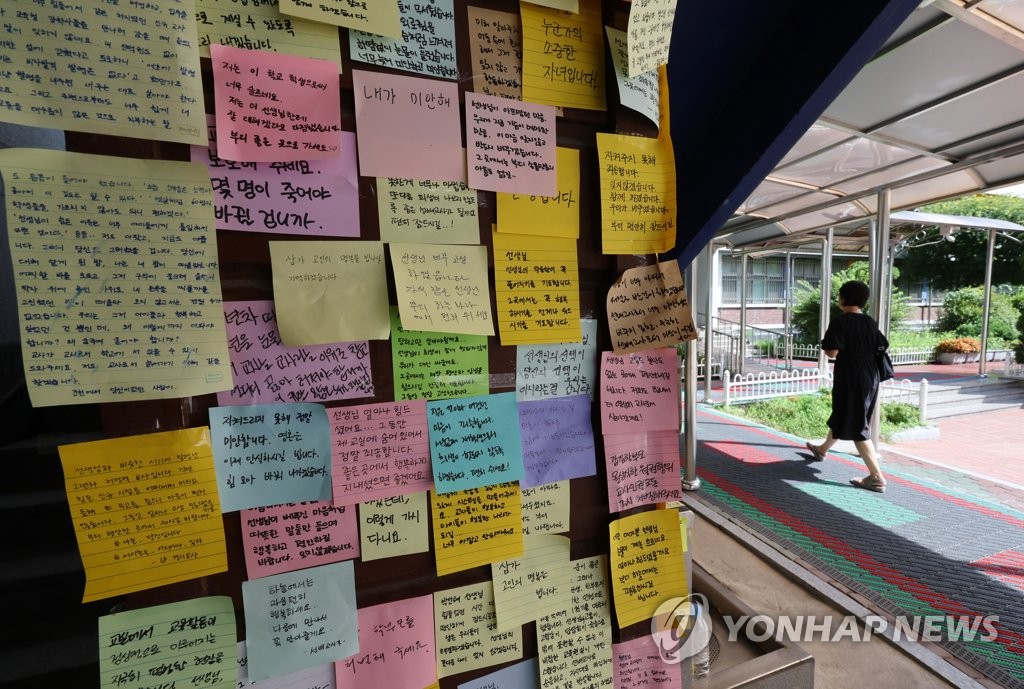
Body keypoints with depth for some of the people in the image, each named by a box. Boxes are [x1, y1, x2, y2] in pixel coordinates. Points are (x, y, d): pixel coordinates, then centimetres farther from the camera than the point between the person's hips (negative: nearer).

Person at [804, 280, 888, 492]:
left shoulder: (840, 322, -15)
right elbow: (882, 347, 13)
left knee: (857, 428, -3)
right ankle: (822, 449, 42)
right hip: (870, 379, 8)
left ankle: (877, 477, -2)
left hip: (851, 381, -8)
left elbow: (832, 353, -22)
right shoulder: (871, 322, 7)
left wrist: (826, 343, -2)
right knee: (840, 417, 23)